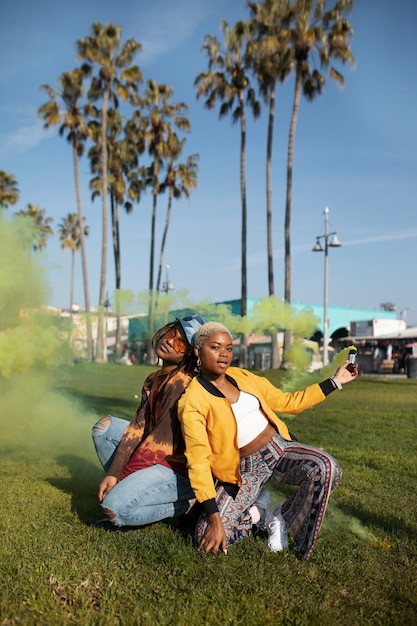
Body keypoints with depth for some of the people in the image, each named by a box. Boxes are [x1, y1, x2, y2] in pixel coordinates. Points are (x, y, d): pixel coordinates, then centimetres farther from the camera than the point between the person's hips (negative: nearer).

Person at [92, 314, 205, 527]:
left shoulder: (182, 384, -20)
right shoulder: (153, 380, 7)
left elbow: (161, 439, -21)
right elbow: (138, 427, 1)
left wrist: (121, 475, -14)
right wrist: (112, 473, -8)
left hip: (179, 468, -9)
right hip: (158, 456, 9)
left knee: (114, 509, -21)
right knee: (104, 426, 7)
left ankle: (186, 503, -1)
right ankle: (123, 488, 5)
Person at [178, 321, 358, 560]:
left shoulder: (243, 377, 5)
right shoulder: (192, 401, -11)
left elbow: (288, 402, 12)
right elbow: (198, 461, -16)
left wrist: (335, 381, 10)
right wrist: (214, 518, -22)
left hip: (279, 447, 3)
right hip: (244, 469, -3)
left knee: (326, 468, -27)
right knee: (208, 537, -19)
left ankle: (281, 517, 0)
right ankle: (257, 511, 11)